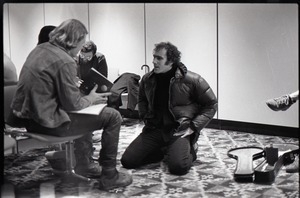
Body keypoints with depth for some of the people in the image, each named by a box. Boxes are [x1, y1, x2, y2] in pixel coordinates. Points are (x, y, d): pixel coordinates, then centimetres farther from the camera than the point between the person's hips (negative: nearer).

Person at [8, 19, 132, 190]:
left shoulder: (40, 49, 6)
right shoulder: (65, 62, -20)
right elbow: (72, 104, -16)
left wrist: (75, 86, 17)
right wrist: (91, 99, 2)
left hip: (26, 115, 9)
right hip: (47, 122, -9)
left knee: (79, 115, 35)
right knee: (113, 116, -2)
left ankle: (80, 163, 41)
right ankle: (109, 176, 6)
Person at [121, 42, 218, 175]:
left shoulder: (192, 80, -10)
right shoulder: (147, 79, 5)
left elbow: (211, 104, -2)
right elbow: (142, 99, 27)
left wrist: (193, 127, -9)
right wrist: (145, 118, 10)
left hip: (179, 130, -5)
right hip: (154, 129, 5)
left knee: (178, 167, -29)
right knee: (127, 161, -9)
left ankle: (190, 150, 8)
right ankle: (163, 151, 15)